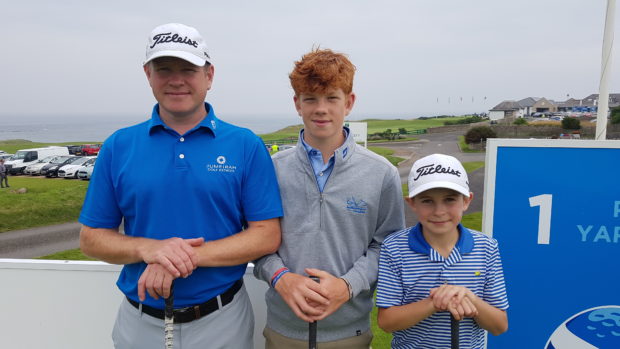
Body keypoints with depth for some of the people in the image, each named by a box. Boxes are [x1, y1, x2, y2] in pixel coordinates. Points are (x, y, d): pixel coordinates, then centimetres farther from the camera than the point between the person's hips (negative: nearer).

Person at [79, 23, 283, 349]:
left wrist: (192, 255, -21)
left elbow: (267, 235, -10)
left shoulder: (246, 145, -8)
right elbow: (91, 237, 1)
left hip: (222, 321, -1)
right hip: (141, 322, 2)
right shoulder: (118, 147, -2)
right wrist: (148, 249, -18)